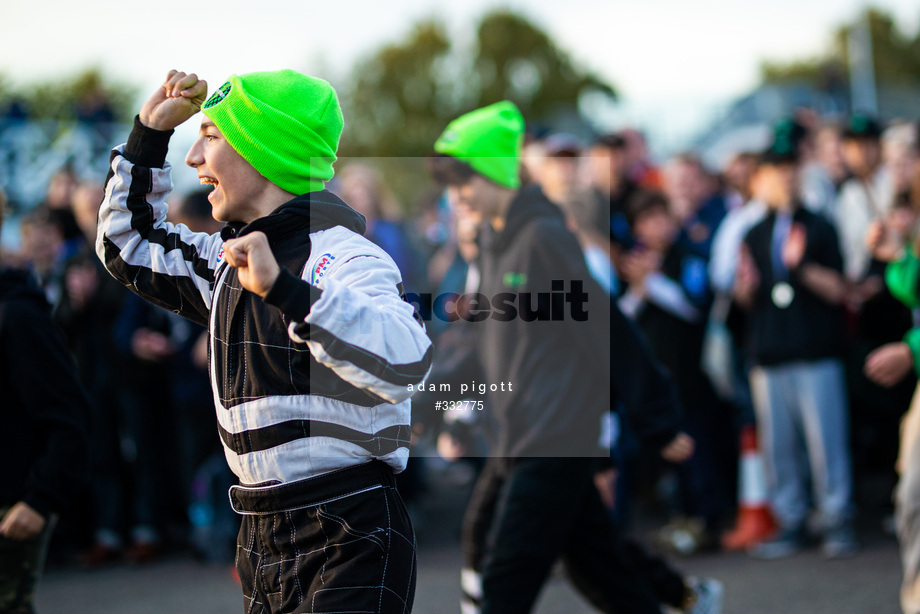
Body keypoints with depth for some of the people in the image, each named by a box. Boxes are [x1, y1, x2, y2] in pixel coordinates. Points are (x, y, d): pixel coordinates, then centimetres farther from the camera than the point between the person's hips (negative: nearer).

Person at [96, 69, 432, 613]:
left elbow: (407, 363, -35)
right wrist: (150, 132, 19)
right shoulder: (230, 259, 13)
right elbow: (129, 247, 30)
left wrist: (284, 289, -42)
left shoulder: (341, 257, -16)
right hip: (263, 546, 9)